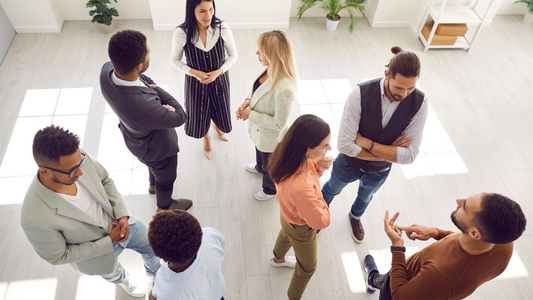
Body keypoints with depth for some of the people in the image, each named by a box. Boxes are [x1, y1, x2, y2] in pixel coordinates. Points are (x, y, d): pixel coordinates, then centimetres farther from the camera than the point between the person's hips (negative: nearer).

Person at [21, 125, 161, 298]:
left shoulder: (79, 158, -31)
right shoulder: (35, 218, -41)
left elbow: (105, 180, -9)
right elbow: (58, 256, -23)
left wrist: (122, 215, -18)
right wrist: (110, 241, -22)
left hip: (123, 223, 3)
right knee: (112, 272, 32)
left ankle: (155, 274, 63)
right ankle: (122, 280, 72)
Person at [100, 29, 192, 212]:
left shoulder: (107, 70, -27)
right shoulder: (144, 106, -49)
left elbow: (144, 79, -5)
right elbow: (180, 117, -30)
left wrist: (148, 85, -24)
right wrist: (155, 89, -20)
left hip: (136, 138, 7)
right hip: (156, 147, -7)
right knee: (166, 178, 27)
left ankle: (153, 184, 71)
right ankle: (165, 206, 58)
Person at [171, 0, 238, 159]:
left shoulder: (222, 28, -22)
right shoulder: (181, 33, -24)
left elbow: (233, 54, -7)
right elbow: (175, 60, -7)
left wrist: (218, 72, -19)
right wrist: (194, 72, -21)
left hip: (219, 79, 1)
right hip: (195, 82, -1)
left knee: (219, 111, 23)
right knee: (200, 112, 20)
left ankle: (217, 126, 63)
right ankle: (206, 137, 55)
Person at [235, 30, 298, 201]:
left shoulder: (284, 89, -43)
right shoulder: (268, 68, -17)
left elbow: (279, 123, -32)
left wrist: (251, 115, -25)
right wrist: (248, 100, -13)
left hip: (271, 137, -7)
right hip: (259, 129, 8)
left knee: (270, 166, 24)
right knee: (259, 151, 39)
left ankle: (271, 190, 56)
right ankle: (260, 167, 73)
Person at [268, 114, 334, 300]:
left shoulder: (287, 151, -29)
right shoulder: (301, 188, -51)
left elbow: (306, 166, -5)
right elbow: (321, 221, -34)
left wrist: (319, 166, -26)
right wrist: (319, 199, -18)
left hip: (288, 213, 7)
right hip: (301, 228, -7)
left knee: (286, 234, 40)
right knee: (307, 267, 25)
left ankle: (278, 259, 74)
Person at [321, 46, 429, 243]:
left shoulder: (419, 103, -26)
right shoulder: (361, 94, -35)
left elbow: (409, 155, -28)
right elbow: (344, 144, -36)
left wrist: (367, 143, -33)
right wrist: (388, 153, -29)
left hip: (379, 171, 2)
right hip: (349, 165, -2)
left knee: (365, 196, 33)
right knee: (332, 188, 29)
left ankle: (355, 216, 69)